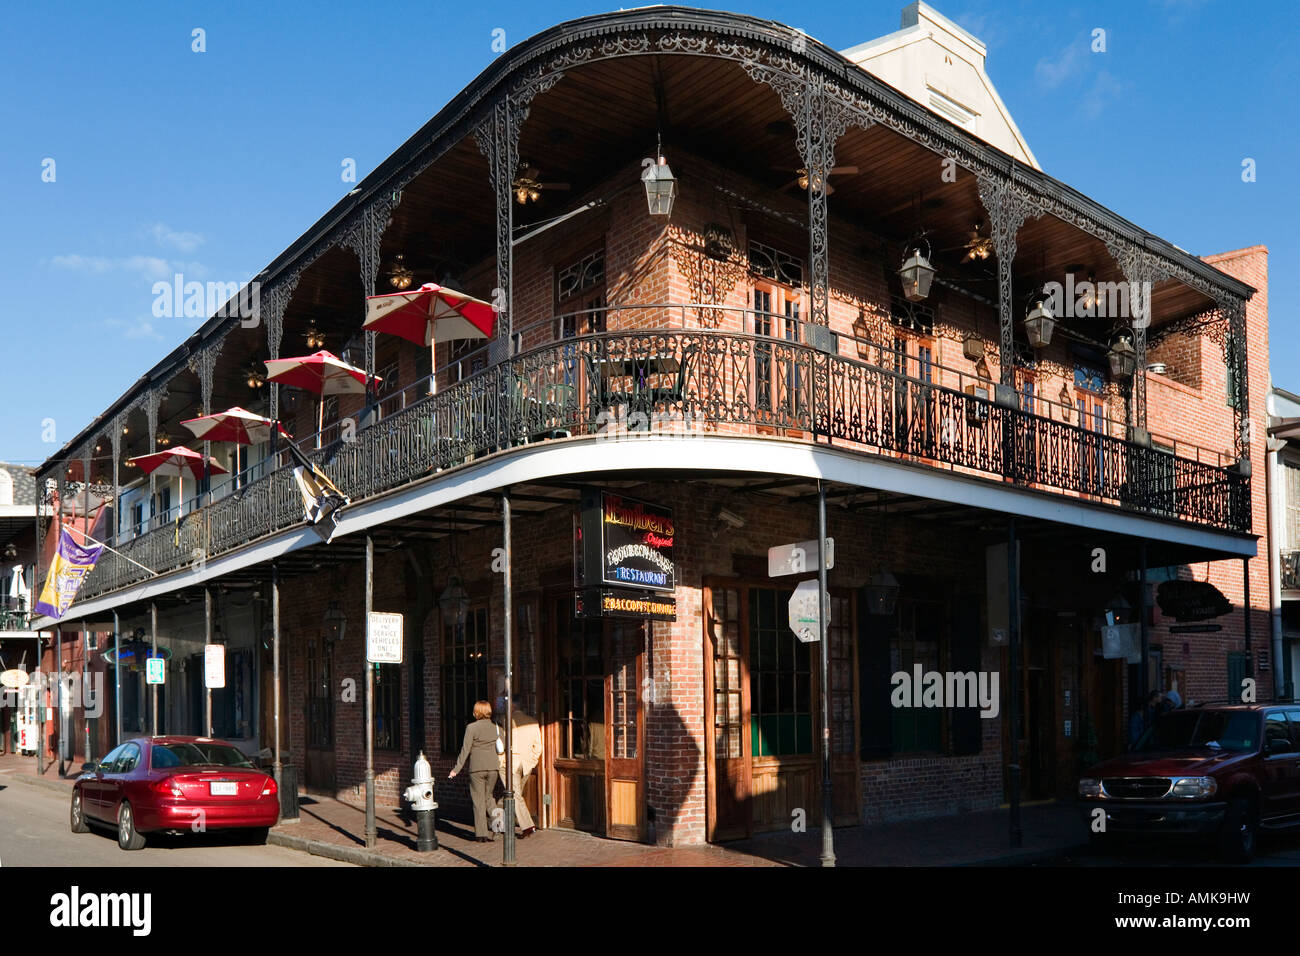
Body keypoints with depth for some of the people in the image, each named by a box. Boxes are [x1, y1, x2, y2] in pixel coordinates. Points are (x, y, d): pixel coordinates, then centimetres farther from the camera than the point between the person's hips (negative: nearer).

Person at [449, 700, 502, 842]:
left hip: (476, 768, -3)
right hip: (493, 767, 3)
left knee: (478, 801, 5)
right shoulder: (496, 728, 2)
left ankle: (481, 833, 5)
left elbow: (465, 750, -8)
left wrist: (456, 769, -3)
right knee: (488, 797, 17)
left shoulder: (471, 728, -8)